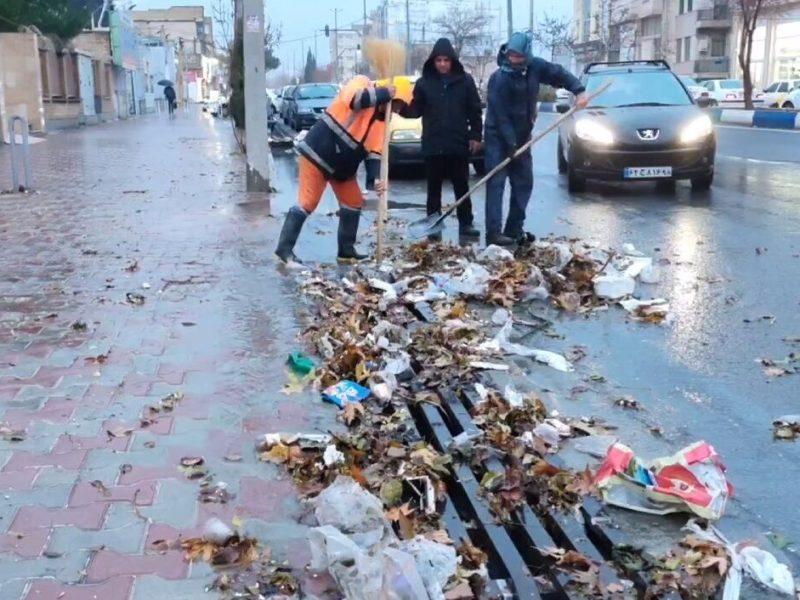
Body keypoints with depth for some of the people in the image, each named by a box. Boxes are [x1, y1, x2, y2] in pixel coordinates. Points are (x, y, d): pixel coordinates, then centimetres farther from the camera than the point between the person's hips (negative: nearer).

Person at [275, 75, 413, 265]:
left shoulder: (382, 121, 6)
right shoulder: (361, 84, -12)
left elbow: (376, 152, 1)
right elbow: (357, 99, -37)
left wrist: (377, 179, -16)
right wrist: (385, 93, -25)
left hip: (342, 166, 8)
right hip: (317, 153, -8)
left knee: (354, 202, 8)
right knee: (307, 202, -8)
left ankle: (346, 251, 19)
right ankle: (284, 249, -1)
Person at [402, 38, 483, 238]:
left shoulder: (465, 80, 0)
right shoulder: (424, 82, 1)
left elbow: (475, 111, 2)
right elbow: (416, 110, 0)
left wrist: (475, 135, -2)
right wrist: (402, 108, -20)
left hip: (459, 144, 0)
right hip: (432, 145, 0)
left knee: (462, 187, 8)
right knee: (434, 188, 7)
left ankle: (466, 223, 16)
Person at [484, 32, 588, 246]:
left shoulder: (534, 67, -5)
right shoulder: (499, 79, -22)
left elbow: (559, 73, 9)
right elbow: (501, 116, -22)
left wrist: (579, 90, -7)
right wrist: (511, 145, -23)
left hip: (522, 137, 7)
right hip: (499, 138, -7)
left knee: (524, 183, 8)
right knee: (496, 183, -12)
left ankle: (514, 229, 15)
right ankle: (493, 233, -15)